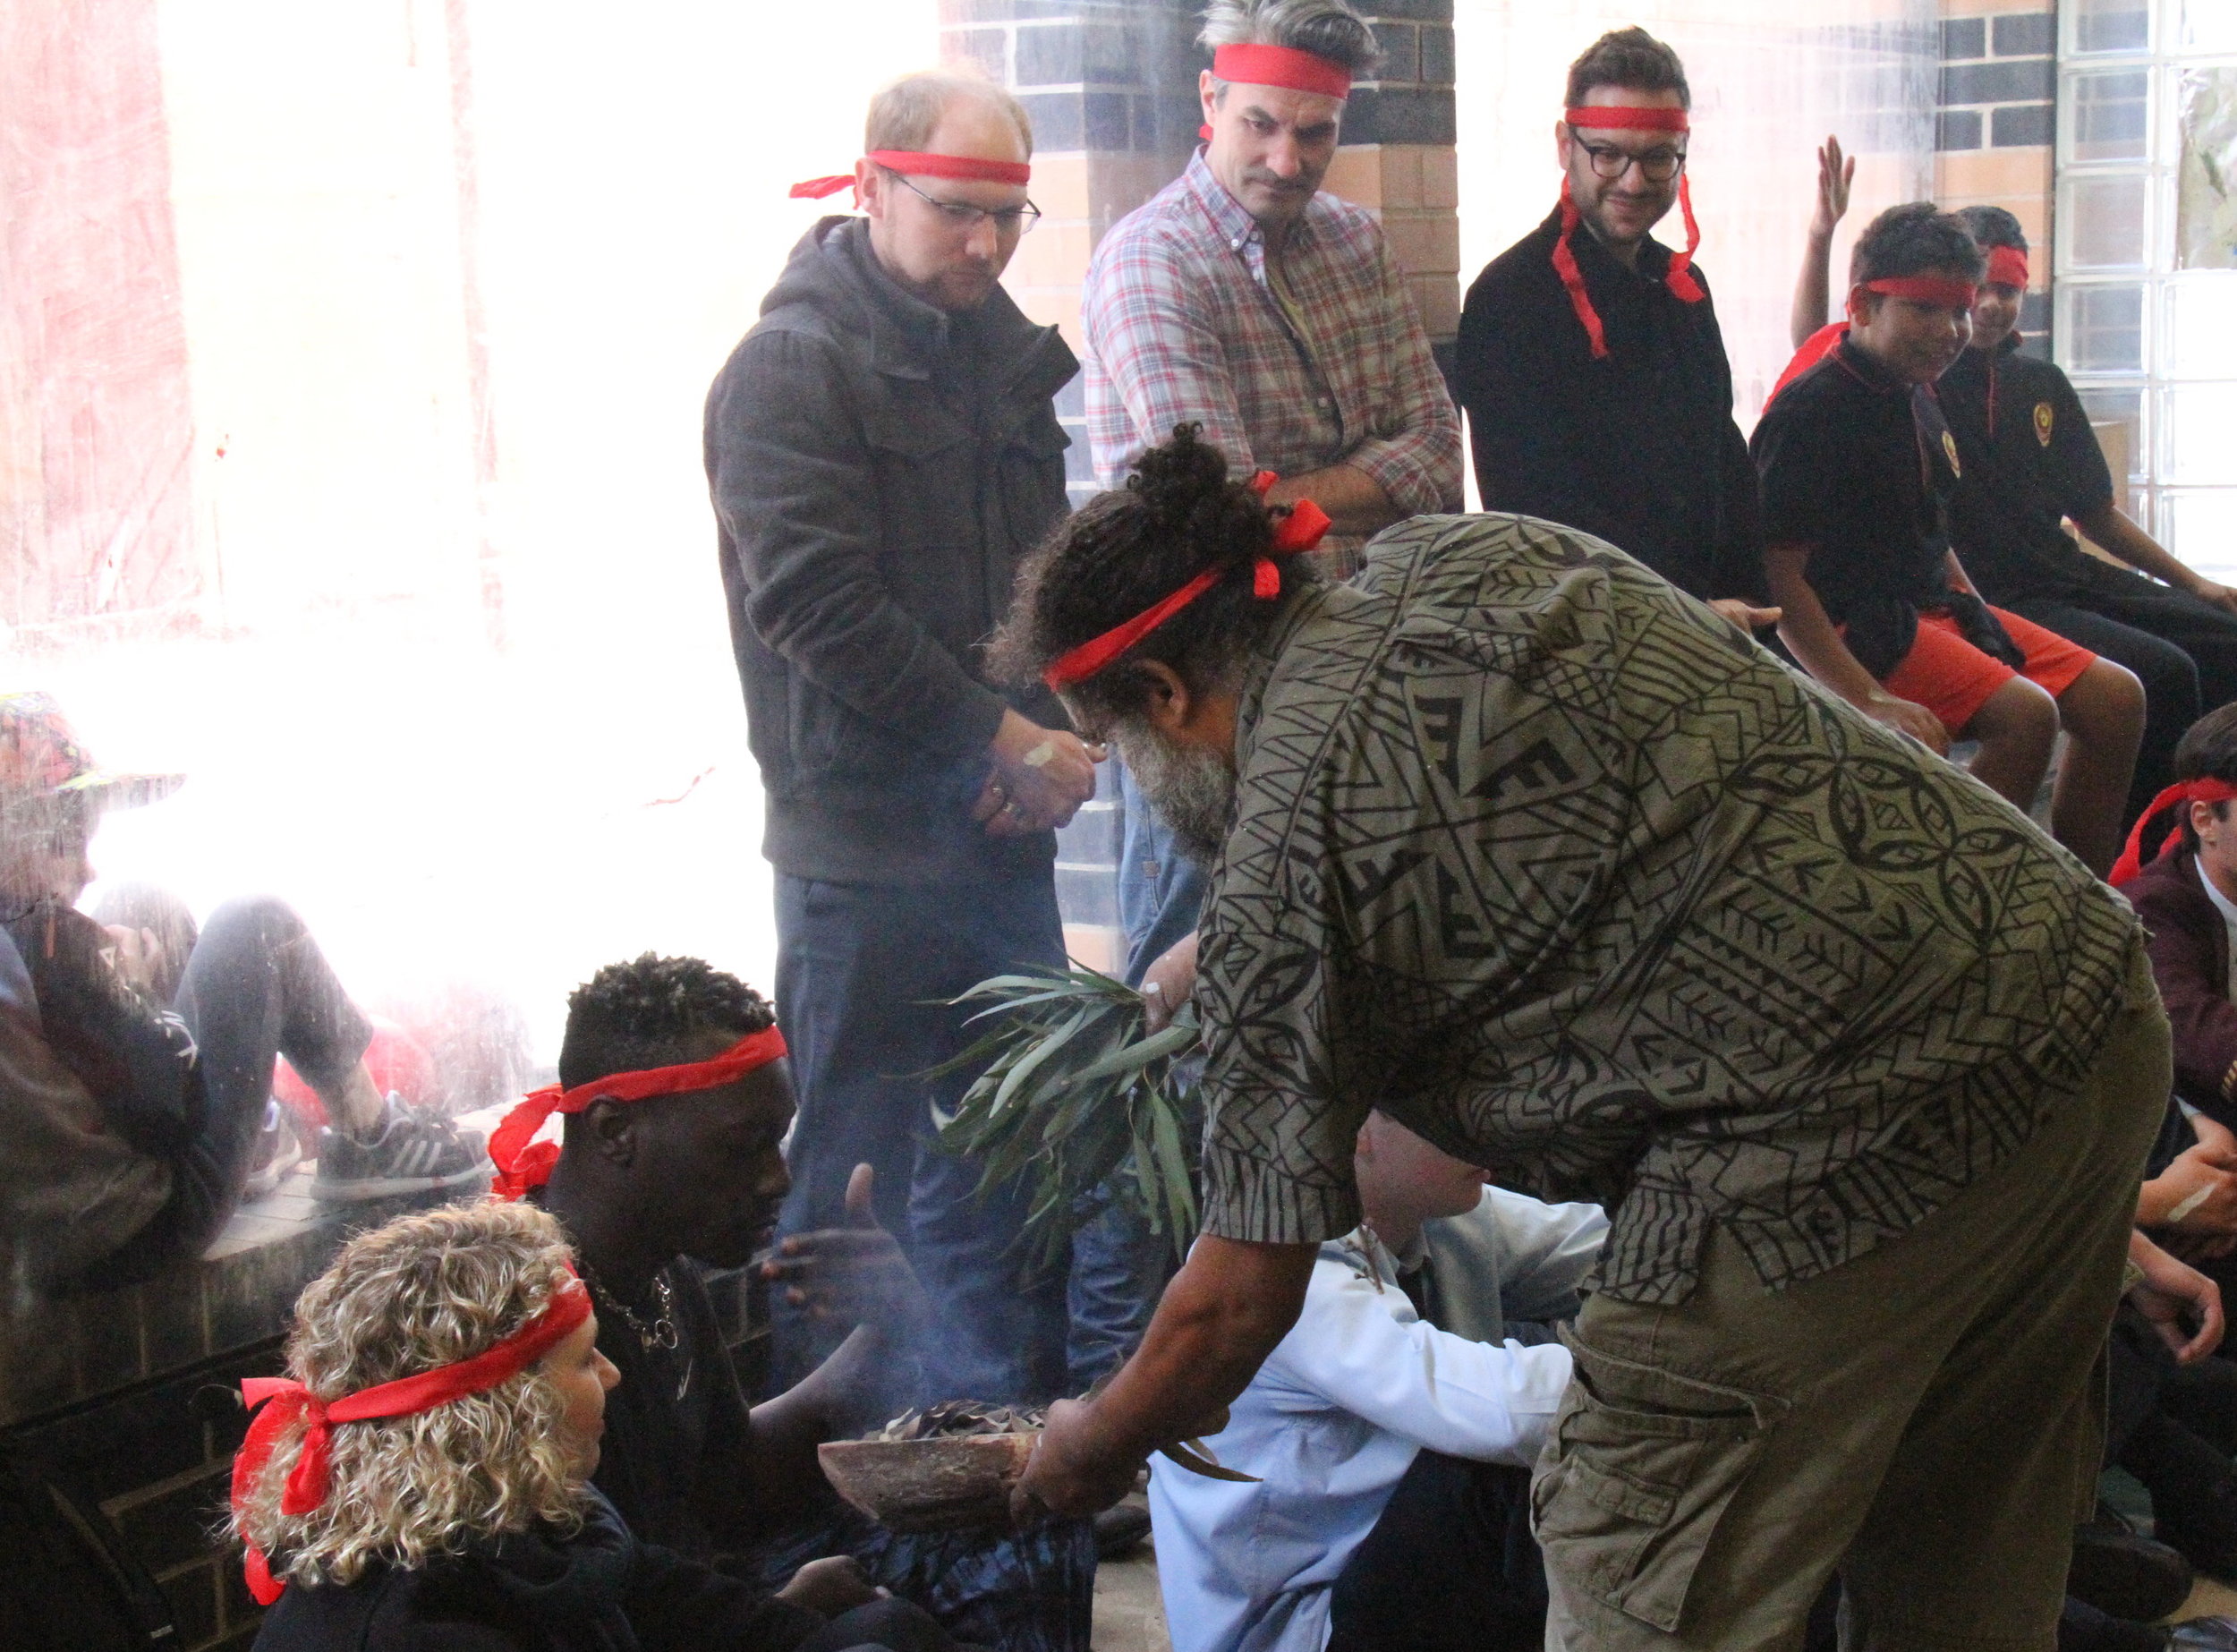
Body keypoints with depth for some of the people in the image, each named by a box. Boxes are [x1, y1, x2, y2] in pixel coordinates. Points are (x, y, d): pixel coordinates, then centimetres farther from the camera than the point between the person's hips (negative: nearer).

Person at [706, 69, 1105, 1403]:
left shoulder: (1003, 355, 13)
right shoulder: (795, 364, -10)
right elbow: (813, 602, -19)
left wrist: (1059, 736, -1)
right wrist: (1001, 738, -16)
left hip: (1002, 831, 8)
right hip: (868, 845, -8)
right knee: (854, 1174, -1)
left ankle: (1018, 1423, 30)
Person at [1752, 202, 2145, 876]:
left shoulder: (1918, 404, 13)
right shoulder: (1811, 412, -16)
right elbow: (1780, 577, -21)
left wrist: (1980, 618, 12)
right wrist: (1866, 699, -28)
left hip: (1932, 606, 10)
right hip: (1855, 625, -10)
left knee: (2114, 698, 2)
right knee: (2025, 714, -28)